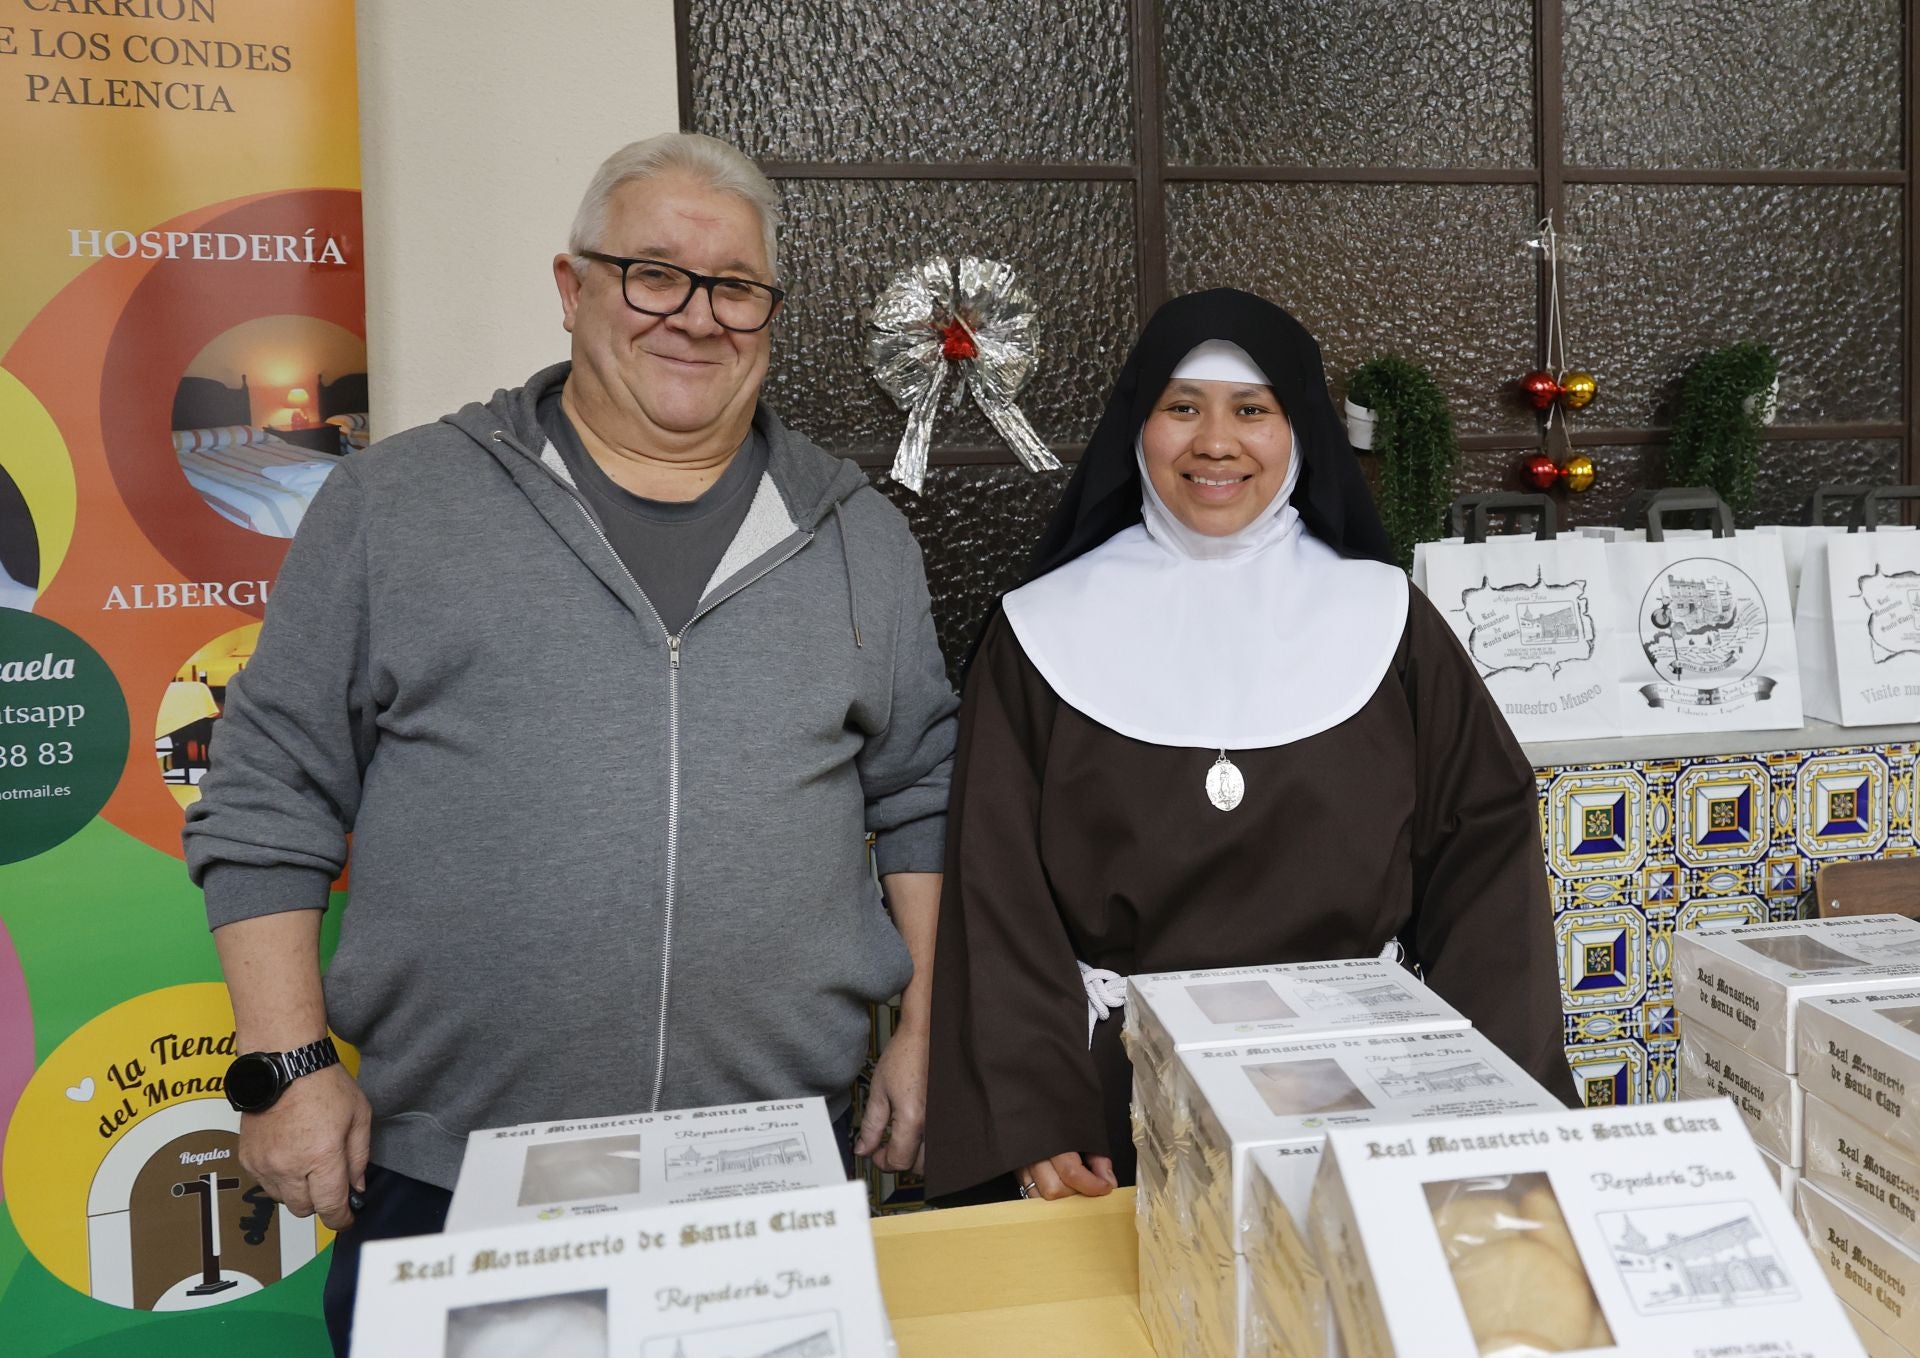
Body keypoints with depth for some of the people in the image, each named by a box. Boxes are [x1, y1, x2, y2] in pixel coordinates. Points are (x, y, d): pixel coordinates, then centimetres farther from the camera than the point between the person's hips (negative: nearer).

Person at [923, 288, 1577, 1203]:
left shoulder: (1382, 618, 2)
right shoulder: (1045, 631, -3)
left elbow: (1486, 843, 1)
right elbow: (998, 897, -4)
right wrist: (1034, 1122, -12)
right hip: (1117, 1095, -1)